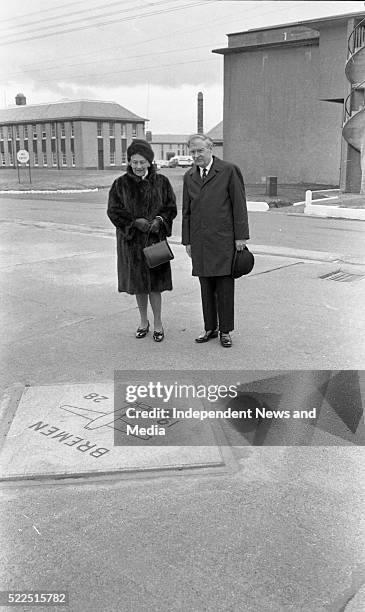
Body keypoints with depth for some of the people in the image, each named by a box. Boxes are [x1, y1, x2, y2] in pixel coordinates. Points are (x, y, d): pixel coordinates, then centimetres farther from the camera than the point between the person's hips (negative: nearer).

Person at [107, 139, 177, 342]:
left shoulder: (161, 182, 0)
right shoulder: (121, 184, -2)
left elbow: (171, 207, 3)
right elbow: (113, 211, -4)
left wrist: (159, 219, -17)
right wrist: (135, 221, -18)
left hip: (155, 238, -1)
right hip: (131, 240, 1)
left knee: (154, 283, -1)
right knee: (138, 283, 10)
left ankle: (158, 324, 13)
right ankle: (143, 321, 27)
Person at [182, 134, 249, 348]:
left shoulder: (229, 171, -2)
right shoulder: (189, 177, 13)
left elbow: (239, 205, -3)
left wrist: (241, 236, -7)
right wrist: (187, 240, 13)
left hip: (224, 240, -4)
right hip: (200, 240, 4)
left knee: (225, 286, 0)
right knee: (206, 287, 8)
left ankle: (225, 330, 12)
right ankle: (210, 328, 20)